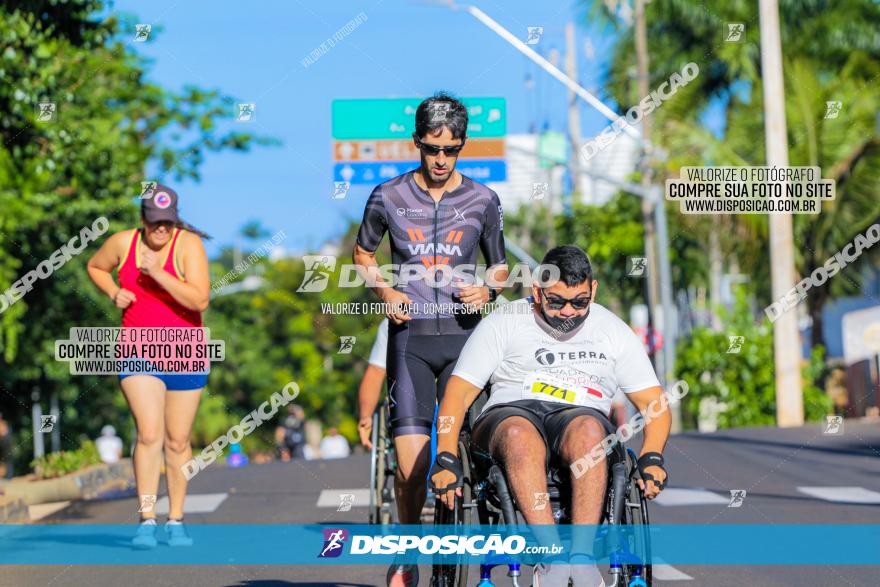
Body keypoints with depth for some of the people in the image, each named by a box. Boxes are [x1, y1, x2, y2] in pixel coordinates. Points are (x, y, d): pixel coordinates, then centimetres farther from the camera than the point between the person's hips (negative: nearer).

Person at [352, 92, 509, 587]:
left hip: (464, 336, 1)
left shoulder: (484, 201, 5)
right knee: (412, 466, -10)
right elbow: (363, 251, 20)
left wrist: (489, 288, -5)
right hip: (410, 336, 0)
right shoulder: (389, 197, 4)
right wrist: (384, 290, 2)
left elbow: (501, 266, 17)